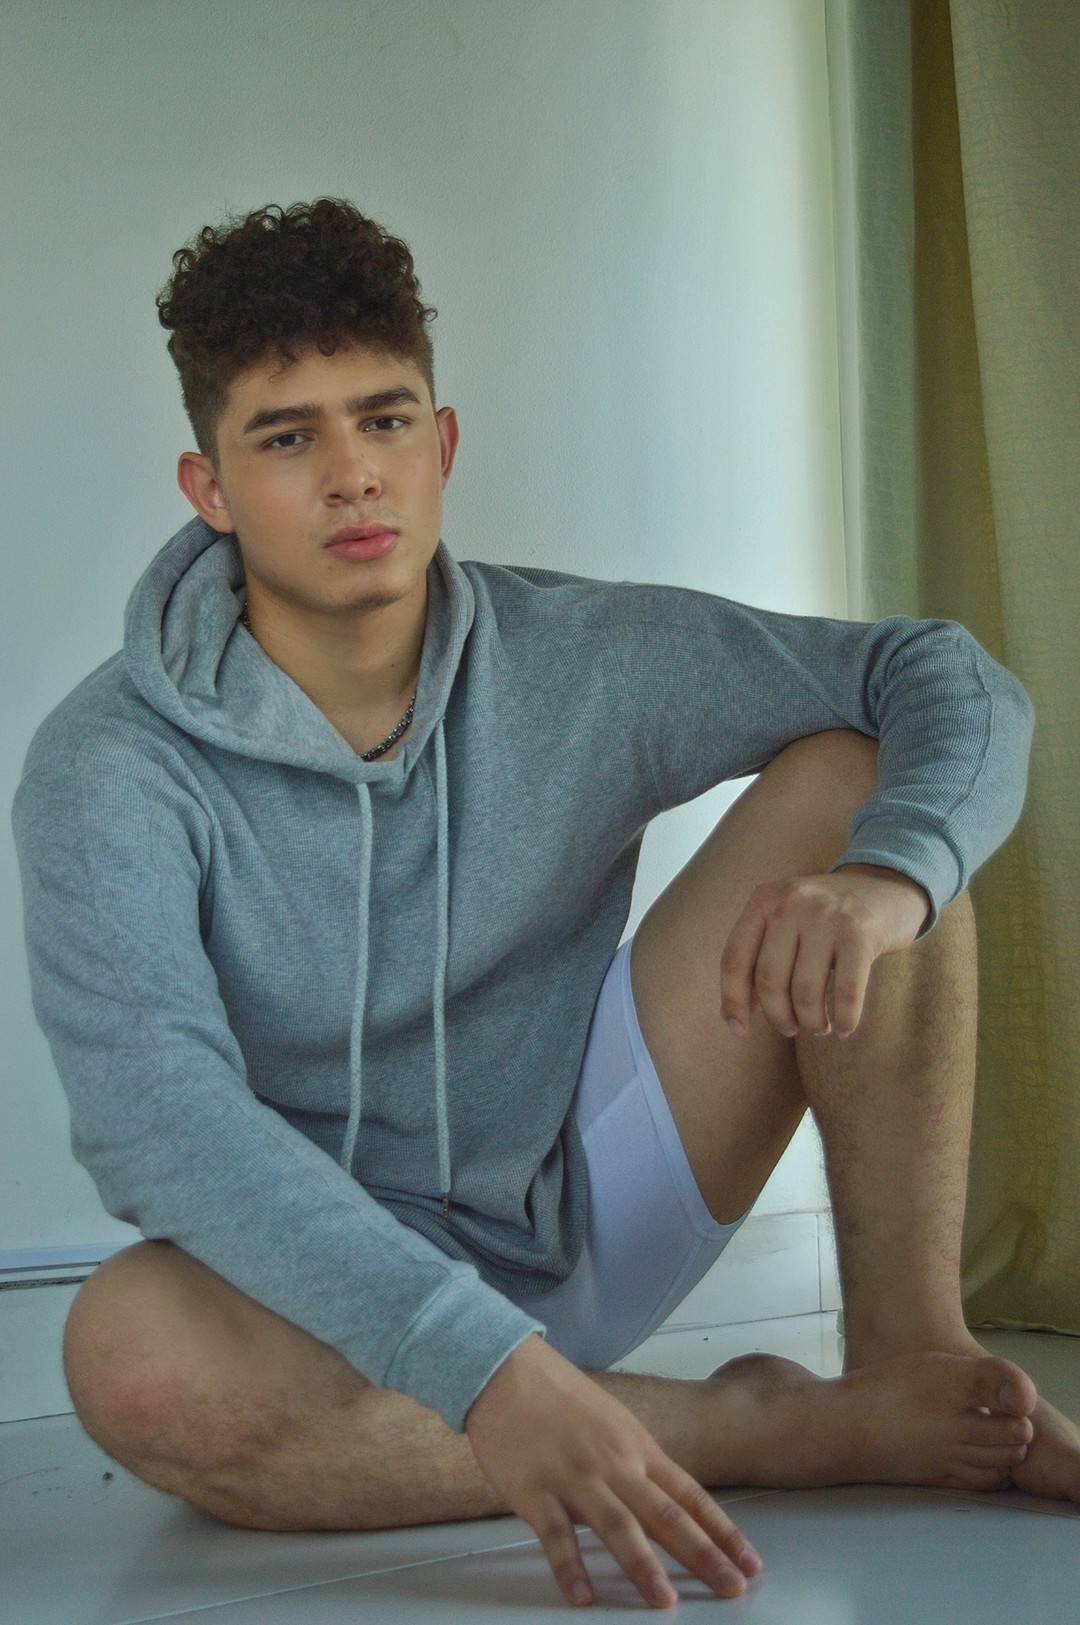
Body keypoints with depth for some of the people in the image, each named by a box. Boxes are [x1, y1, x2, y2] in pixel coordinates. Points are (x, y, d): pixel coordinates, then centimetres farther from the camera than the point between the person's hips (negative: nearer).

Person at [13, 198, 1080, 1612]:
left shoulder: (579, 660, -6)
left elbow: (957, 684, -5)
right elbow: (158, 1123, -32)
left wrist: (889, 879, -30)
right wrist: (487, 1373, -45)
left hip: (596, 1216, 3)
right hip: (344, 1304, -2)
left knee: (851, 776, -10)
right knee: (130, 1354, -40)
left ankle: (911, 1362, -13)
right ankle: (754, 1429, -23)